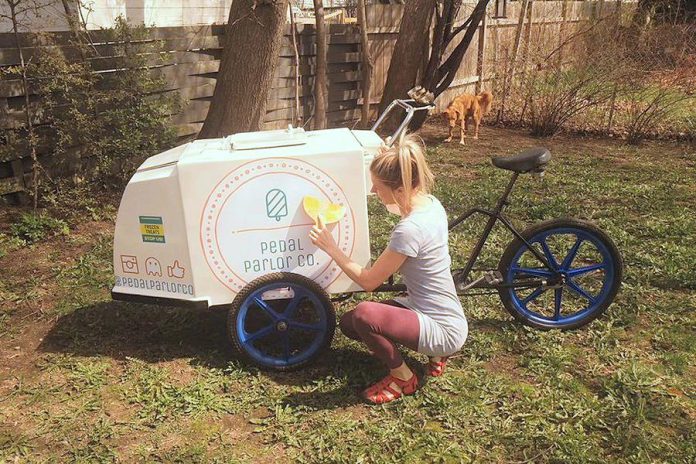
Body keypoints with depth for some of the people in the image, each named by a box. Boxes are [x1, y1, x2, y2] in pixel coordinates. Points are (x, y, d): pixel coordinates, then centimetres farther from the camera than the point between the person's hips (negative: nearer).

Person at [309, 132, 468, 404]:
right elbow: (403, 208, 25)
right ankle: (434, 352, 17)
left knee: (364, 314, -32)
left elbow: (368, 281, -19)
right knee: (348, 324, 11)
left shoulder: (409, 229, -31)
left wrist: (330, 247, -11)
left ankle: (402, 378, -2)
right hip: (432, 311, 10)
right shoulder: (429, 203, -3)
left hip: (445, 331, -10)